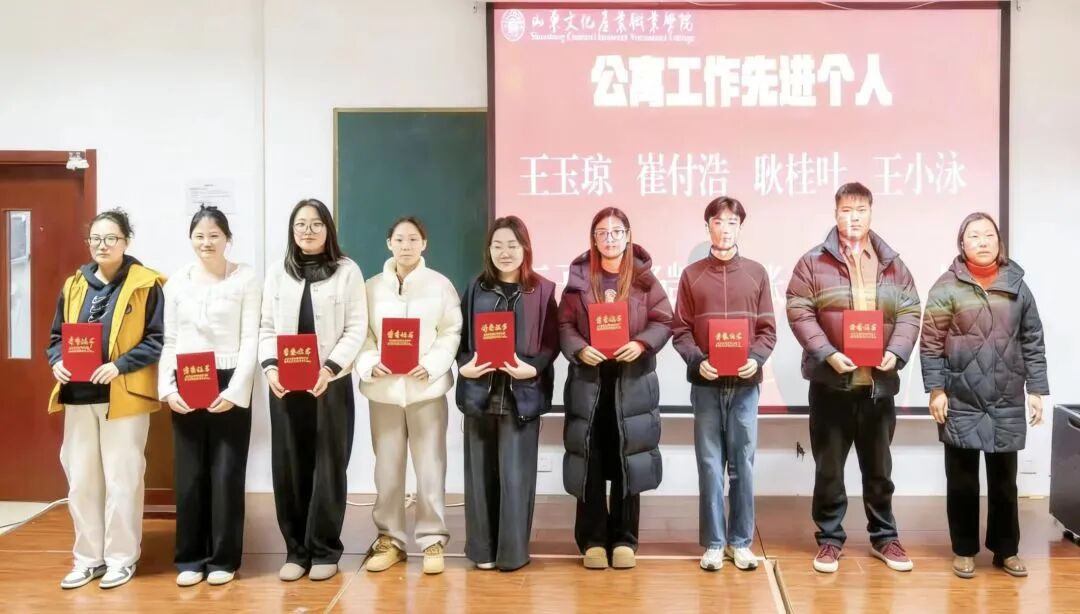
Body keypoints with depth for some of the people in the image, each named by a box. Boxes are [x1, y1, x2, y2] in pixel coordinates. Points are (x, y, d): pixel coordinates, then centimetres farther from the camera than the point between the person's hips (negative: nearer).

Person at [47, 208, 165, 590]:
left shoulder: (146, 284, -5)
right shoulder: (74, 285, 11)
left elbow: (157, 339, -7)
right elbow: (57, 335, 16)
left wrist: (120, 365, -19)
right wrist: (57, 362, -4)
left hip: (124, 397, -5)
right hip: (78, 396, 5)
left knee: (121, 480, 2)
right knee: (81, 480, 11)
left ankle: (122, 558, 15)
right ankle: (89, 557, 23)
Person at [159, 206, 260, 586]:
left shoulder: (247, 279, -1)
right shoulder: (176, 282, 9)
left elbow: (250, 340, -5)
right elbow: (168, 341, 9)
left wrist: (235, 389, -13)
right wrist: (167, 388, -3)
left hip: (229, 386, -3)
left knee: (227, 474, 3)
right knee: (189, 475, 8)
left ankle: (224, 558, 15)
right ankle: (190, 558, 20)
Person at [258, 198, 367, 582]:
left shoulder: (347, 271, 1)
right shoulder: (277, 273, 12)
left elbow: (356, 329, -4)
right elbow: (266, 328, 9)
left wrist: (330, 368, -16)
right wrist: (269, 366, -8)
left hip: (331, 383, -3)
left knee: (328, 466, 3)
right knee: (288, 467, 5)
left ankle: (324, 550, 14)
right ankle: (296, 550, 16)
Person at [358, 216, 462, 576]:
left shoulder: (440, 285, 3)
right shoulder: (373, 287, 8)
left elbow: (451, 334, -1)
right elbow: (361, 334, 4)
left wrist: (431, 366, -15)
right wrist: (369, 365, -14)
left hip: (427, 387, -2)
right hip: (384, 389, 2)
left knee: (430, 468, 1)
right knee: (387, 469, 8)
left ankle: (433, 540, 14)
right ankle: (390, 540, 21)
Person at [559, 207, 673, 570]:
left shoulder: (644, 277, 4)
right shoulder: (579, 278, 5)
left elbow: (663, 321, 1)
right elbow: (564, 324, 2)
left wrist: (641, 344, -16)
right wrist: (580, 349, -16)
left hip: (633, 380, 0)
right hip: (588, 380, 1)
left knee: (628, 460, 3)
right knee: (590, 461, 3)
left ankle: (624, 540, 14)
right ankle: (592, 540, 13)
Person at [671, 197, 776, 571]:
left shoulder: (756, 273, 8)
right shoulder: (692, 275, 6)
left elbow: (768, 329, 6)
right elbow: (680, 330, 2)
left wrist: (756, 358, -12)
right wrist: (697, 360, -14)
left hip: (745, 384, 1)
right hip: (706, 384, 0)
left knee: (742, 464, 5)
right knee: (710, 464, 3)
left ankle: (740, 541, 17)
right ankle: (714, 543, 13)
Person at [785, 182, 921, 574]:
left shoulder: (893, 265, 9)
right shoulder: (813, 262, 0)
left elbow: (909, 314, 7)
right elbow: (799, 313, -7)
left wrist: (896, 353, -10)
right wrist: (827, 354, -18)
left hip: (880, 382, 3)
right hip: (831, 382, -2)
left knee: (879, 467, 14)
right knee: (829, 467, 6)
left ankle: (884, 537, 28)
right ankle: (829, 539, 19)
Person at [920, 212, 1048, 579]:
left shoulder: (1016, 286, 6)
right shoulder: (947, 287, -3)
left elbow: (1033, 341, 8)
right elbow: (931, 343, -4)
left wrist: (1037, 390, 4)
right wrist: (935, 389, -9)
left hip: (1007, 402, 2)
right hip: (961, 401, -2)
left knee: (1004, 480, 10)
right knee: (962, 480, 7)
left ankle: (1005, 549, 25)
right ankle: (964, 550, 21)